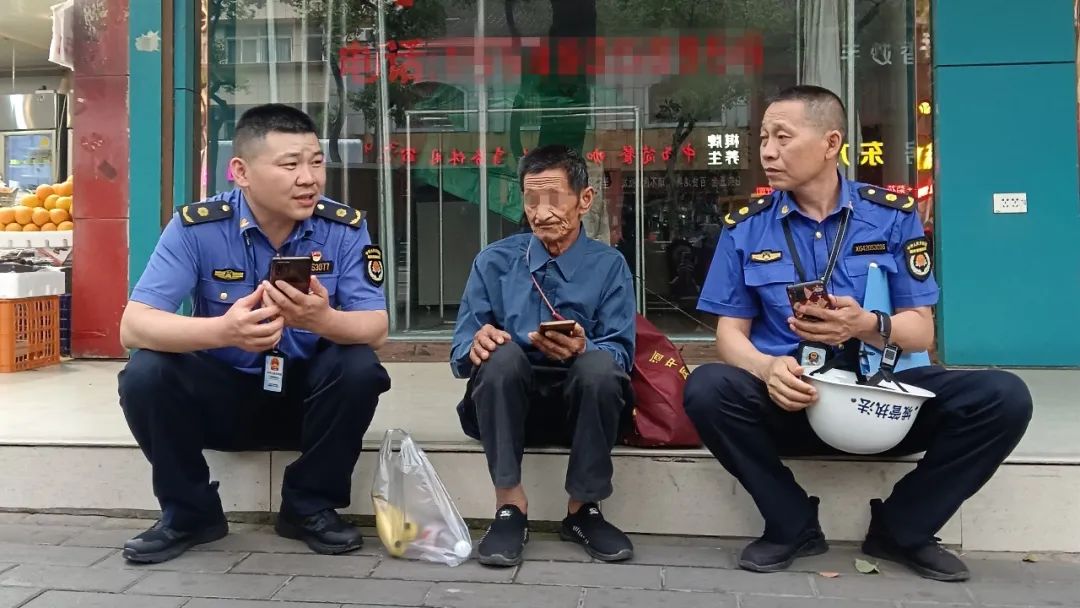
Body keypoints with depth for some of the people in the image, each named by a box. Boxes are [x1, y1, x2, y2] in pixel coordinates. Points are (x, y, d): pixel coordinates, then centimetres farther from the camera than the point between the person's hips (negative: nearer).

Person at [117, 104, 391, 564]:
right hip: (220, 395, 0)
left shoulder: (345, 227, -13)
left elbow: (375, 329, -19)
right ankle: (190, 512, -1)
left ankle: (310, 507, -5)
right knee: (144, 373, -26)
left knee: (360, 367, -28)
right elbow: (133, 326, -23)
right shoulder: (196, 225, -15)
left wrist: (323, 319, -43)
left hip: (305, 395, 0)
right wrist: (222, 331, -43)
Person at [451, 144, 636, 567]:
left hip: (580, 404, 0)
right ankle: (510, 507, -22)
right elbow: (461, 351, -1)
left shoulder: (609, 265, 3)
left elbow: (621, 353, -7)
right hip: (508, 401, 1)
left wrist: (582, 349, -30)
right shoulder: (494, 261, 5)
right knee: (502, 354, -31)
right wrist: (476, 346, -27)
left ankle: (584, 509, -14)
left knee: (599, 365, -32)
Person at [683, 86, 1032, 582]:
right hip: (793, 399, 0)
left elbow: (920, 331, -1)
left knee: (1003, 396, -22)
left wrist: (867, 326, -25)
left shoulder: (893, 214, 2)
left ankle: (901, 530, 1)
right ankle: (794, 526, -5)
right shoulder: (745, 226, 2)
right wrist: (769, 369, -24)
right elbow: (730, 333, 0)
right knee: (707, 388, -30)